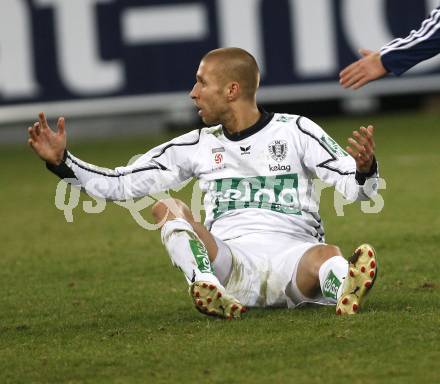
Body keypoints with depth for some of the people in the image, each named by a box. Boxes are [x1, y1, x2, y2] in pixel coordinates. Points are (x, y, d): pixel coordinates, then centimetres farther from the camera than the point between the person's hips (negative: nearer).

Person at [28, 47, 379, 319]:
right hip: (229, 261, 2)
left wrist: (364, 169, -21)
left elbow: (355, 188, 2)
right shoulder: (198, 146, 19)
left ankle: (345, 290, -72)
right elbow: (120, 184, 21)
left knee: (326, 256, -35)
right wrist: (62, 162, 10)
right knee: (167, 207, -23)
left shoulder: (295, 131, 10)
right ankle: (213, 293, -51)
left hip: (291, 254, -2)